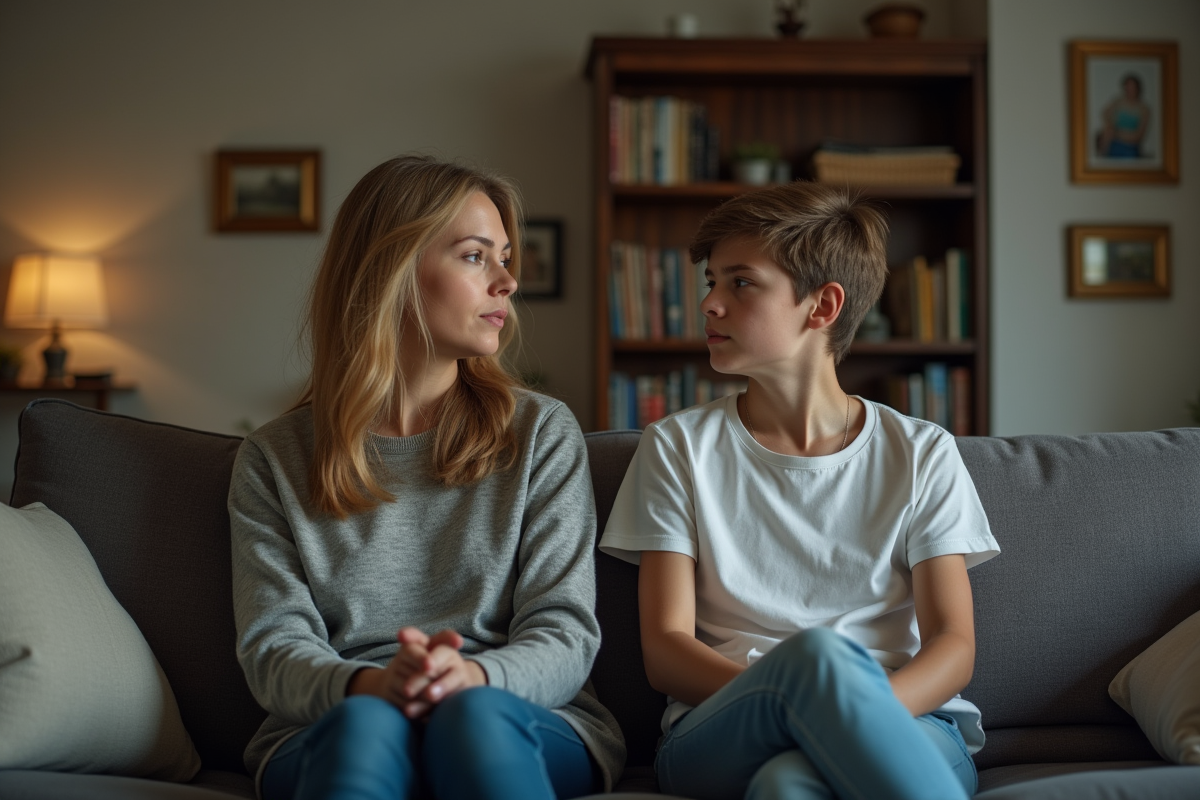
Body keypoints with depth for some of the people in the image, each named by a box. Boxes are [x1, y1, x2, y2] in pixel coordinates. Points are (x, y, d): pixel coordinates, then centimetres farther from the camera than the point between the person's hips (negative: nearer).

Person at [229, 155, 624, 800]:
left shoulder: (543, 433, 9)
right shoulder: (273, 459, 9)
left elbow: (564, 636, 1)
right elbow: (273, 649, 0)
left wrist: (473, 678, -23)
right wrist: (367, 686, -24)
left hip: (516, 726, 1)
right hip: (329, 738, 0)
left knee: (473, 716, -34)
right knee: (367, 723, -35)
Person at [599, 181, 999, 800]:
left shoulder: (922, 454, 11)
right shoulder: (679, 447, 10)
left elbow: (953, 645, 3)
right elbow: (664, 649, 1)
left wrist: (866, 709, -21)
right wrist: (806, 693, -19)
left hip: (909, 723, -1)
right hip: (719, 736, 1)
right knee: (818, 650, -36)